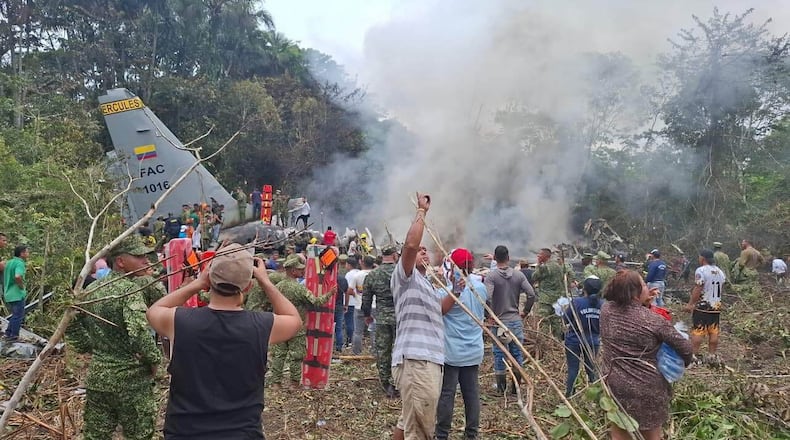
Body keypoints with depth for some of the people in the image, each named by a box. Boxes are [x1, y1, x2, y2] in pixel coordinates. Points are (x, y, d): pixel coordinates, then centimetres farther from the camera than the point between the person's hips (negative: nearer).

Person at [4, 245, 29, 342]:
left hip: (8, 294, 9)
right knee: (18, 316, 1)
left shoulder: (9, 262, 12)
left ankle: (8, 333, 25)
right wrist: (22, 285, -18)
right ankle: (13, 337, 7)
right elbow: (18, 276, -35)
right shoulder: (20, 263, -16)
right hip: (17, 294, -9)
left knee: (15, 315, 21)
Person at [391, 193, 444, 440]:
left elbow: (438, 312, 30)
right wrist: (422, 211, -10)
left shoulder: (424, 284, 27)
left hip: (428, 360, 10)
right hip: (415, 361, -10)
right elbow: (410, 244, -19)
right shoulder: (405, 277, -2)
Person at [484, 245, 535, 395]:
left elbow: (487, 298, -20)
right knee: (517, 353, 12)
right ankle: (516, 387, 20)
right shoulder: (519, 275, 1)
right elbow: (531, 294, -3)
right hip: (516, 320, 3)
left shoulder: (491, 276, -9)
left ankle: (502, 387, 13)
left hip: (499, 320, -3)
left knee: (499, 354, 6)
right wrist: (525, 311, 8)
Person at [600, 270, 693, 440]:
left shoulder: (606, 309, -7)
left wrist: (643, 300, 6)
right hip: (647, 391, -3)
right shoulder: (654, 320, -17)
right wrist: (681, 365, 12)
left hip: (614, 387, 3)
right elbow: (685, 348, -8)